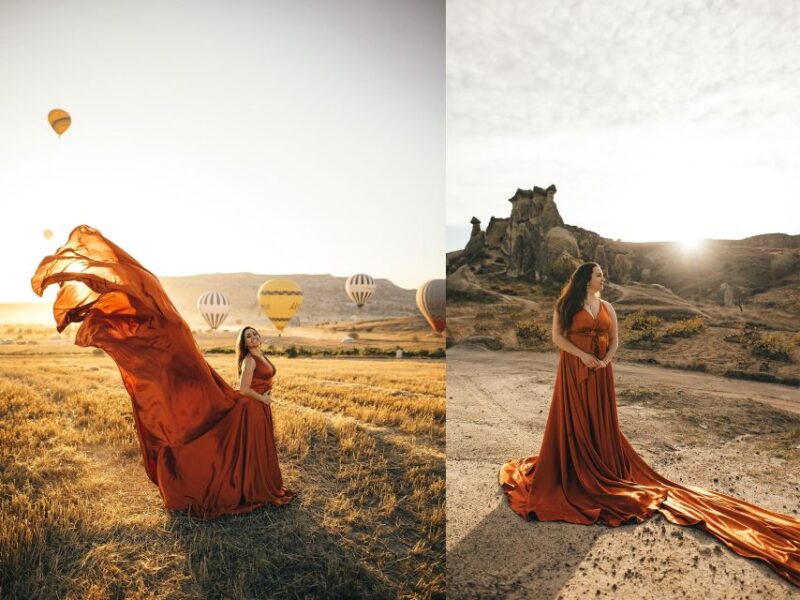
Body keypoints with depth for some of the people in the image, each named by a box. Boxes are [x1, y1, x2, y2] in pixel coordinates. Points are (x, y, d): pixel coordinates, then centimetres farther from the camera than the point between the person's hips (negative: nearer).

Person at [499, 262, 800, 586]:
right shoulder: (566, 305, -5)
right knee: (573, 419, 1)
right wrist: (582, 356, -19)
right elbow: (557, 336, -9)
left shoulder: (607, 308, 10)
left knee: (600, 419, 8)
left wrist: (605, 360, -9)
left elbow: (614, 340, 10)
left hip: (600, 371, 4)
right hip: (574, 370, -4)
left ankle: (600, 468, 22)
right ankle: (571, 470, 13)